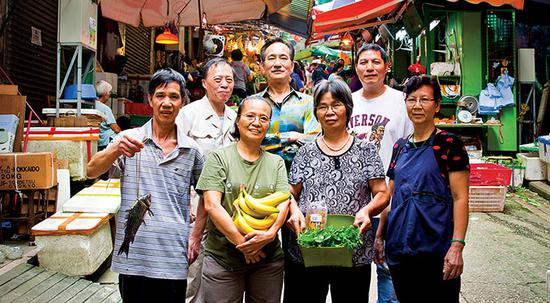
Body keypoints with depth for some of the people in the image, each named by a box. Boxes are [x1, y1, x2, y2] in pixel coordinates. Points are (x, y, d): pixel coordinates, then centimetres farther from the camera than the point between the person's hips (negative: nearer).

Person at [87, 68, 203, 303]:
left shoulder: (191, 149, 6)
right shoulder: (129, 139, 1)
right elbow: (92, 171, -11)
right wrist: (116, 149, -31)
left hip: (174, 259, 1)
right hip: (133, 257, -1)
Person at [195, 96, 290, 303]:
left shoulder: (276, 163, 10)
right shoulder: (219, 158, 0)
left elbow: (283, 202, 1)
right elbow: (212, 205, -9)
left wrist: (270, 233, -18)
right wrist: (242, 243, -14)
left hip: (268, 259, 3)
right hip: (222, 258, -2)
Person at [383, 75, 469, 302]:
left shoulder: (448, 144, -6)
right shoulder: (400, 147, 11)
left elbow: (460, 198, -10)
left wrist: (457, 246, -18)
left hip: (436, 250, -5)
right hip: (399, 248, 5)